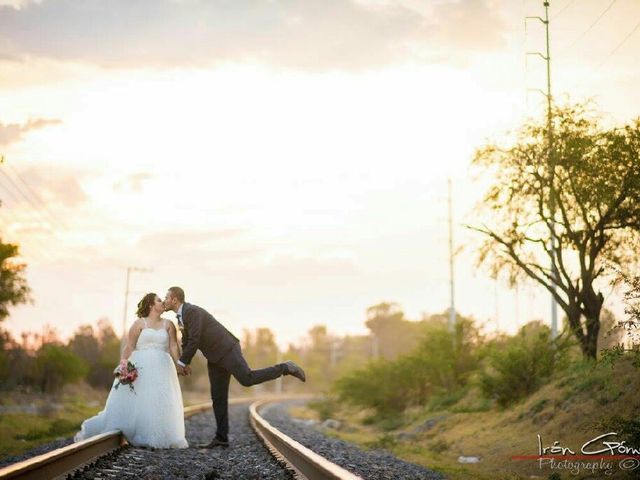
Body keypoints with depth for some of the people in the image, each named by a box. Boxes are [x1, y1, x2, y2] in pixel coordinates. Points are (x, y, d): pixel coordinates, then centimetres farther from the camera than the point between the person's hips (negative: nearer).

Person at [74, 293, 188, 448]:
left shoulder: (168, 324, 11)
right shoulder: (140, 323, 3)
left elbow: (174, 347, 3)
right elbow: (129, 347, -1)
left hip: (161, 369, 3)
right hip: (140, 368, -3)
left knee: (161, 404, -5)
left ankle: (161, 438, 3)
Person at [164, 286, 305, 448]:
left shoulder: (193, 311, -18)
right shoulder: (182, 316, 14)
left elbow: (194, 341, -23)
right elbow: (187, 342, 25)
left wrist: (181, 363, -14)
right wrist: (185, 364, 14)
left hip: (227, 350, -9)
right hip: (215, 358, 9)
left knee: (247, 379, -21)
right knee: (218, 397, 4)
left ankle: (285, 368, -4)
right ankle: (221, 438, 4)